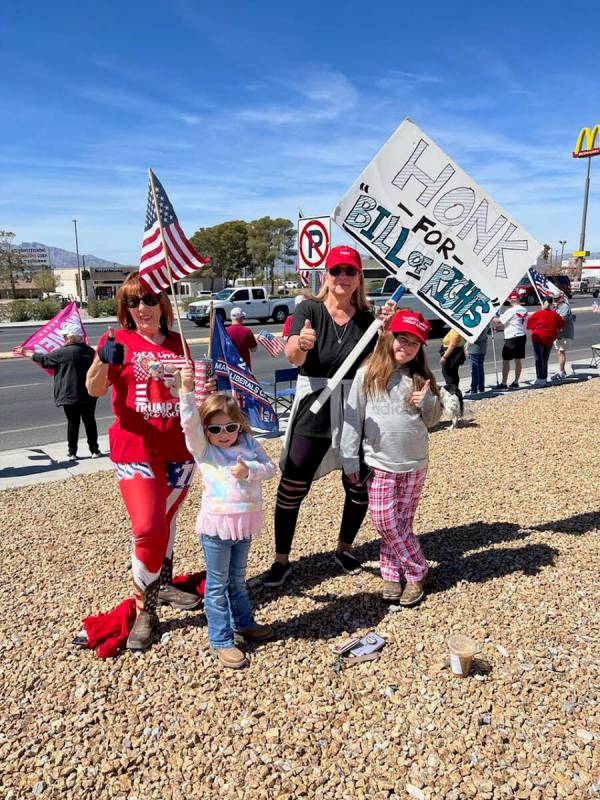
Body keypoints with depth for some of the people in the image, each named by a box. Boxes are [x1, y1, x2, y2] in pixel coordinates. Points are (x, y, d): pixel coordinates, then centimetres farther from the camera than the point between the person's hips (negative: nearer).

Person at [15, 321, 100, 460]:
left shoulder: (63, 352, -13)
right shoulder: (90, 351, 2)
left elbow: (44, 359, 1)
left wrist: (27, 354, 16)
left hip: (70, 396, -4)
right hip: (89, 395, 4)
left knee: (72, 423, 6)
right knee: (90, 421, 11)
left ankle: (72, 453, 14)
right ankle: (94, 450, 16)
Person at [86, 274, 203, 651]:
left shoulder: (178, 342, 7)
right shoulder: (119, 340, -4)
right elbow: (94, 389, -17)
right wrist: (103, 360, -35)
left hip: (180, 448, 4)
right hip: (136, 450, -4)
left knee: (166, 520, 19)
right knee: (148, 528, -12)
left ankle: (163, 585, 40)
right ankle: (145, 610, 8)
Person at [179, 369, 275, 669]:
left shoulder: (248, 444, 3)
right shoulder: (202, 449, -8)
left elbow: (269, 468, -1)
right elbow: (190, 423, -25)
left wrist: (249, 470, -21)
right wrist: (187, 389, -37)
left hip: (245, 522, 4)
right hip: (217, 523, -4)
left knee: (238, 579, 23)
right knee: (217, 584, 8)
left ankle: (243, 622, 43)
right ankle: (220, 640, 20)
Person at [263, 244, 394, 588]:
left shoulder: (366, 318, 3)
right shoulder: (309, 309, -6)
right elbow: (293, 357, -22)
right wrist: (301, 343, -46)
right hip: (314, 409, -3)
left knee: (359, 487, 12)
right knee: (292, 488, -2)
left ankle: (344, 549, 36)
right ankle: (282, 560, 16)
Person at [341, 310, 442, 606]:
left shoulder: (421, 377, 4)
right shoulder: (368, 374, -3)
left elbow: (433, 419, 12)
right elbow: (353, 417, -2)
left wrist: (428, 402, -11)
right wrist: (350, 460, -3)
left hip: (414, 464, 2)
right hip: (379, 463, -1)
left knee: (401, 523, 9)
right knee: (386, 522, 0)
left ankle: (392, 573, 25)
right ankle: (417, 570, 19)